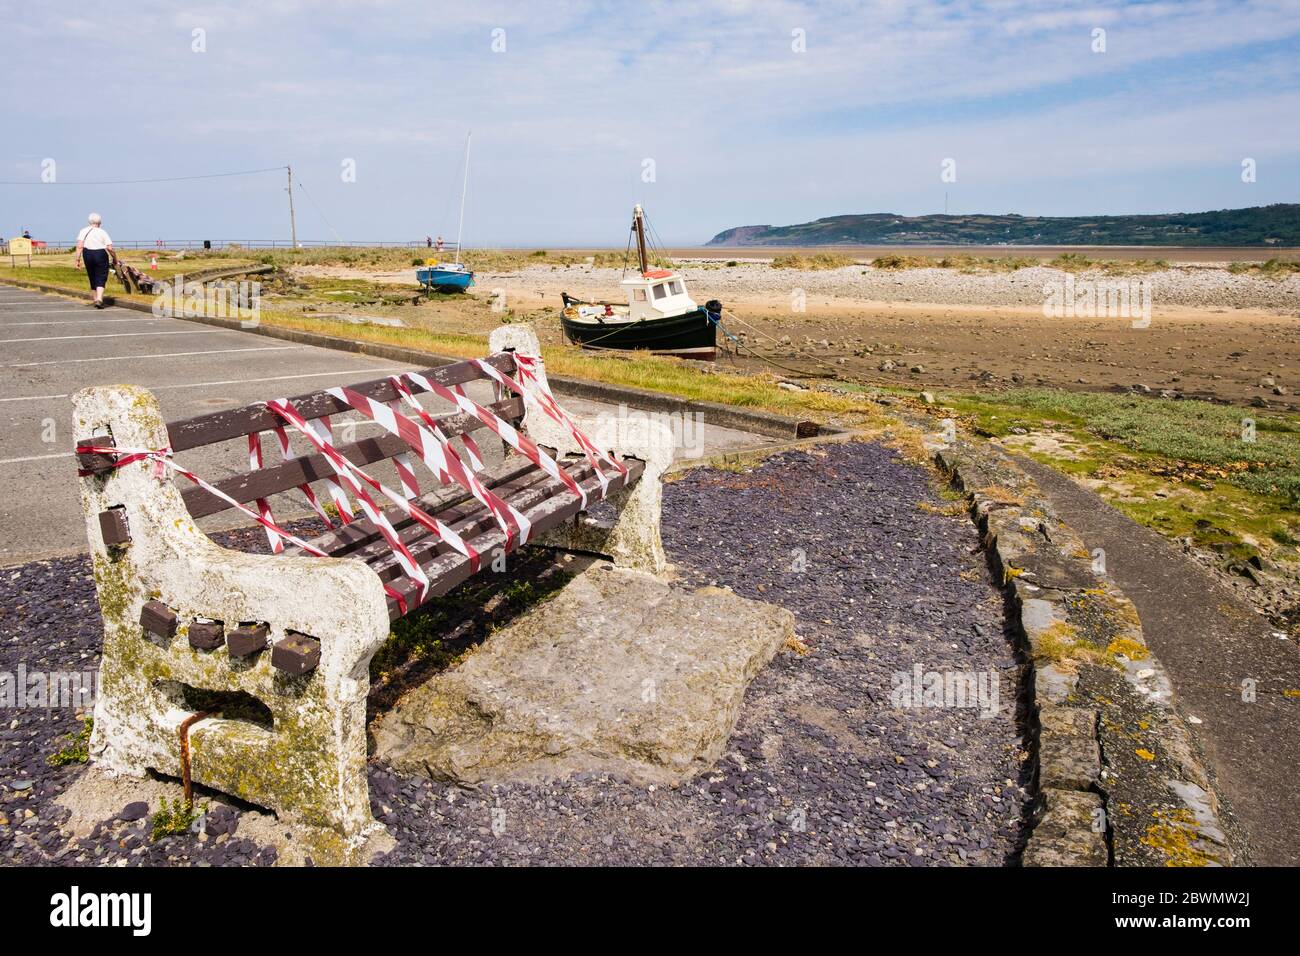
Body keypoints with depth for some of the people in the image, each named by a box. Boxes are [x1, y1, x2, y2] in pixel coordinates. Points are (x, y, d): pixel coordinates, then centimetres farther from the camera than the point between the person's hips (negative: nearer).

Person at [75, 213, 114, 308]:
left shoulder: (83, 231, 5)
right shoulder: (102, 232, 0)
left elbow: (79, 246, -6)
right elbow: (110, 248, -8)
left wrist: (78, 259, -5)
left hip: (87, 255, 3)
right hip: (101, 255, -3)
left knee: (93, 278, 17)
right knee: (101, 279, -3)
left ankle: (96, 299, 25)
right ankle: (99, 299, -22)